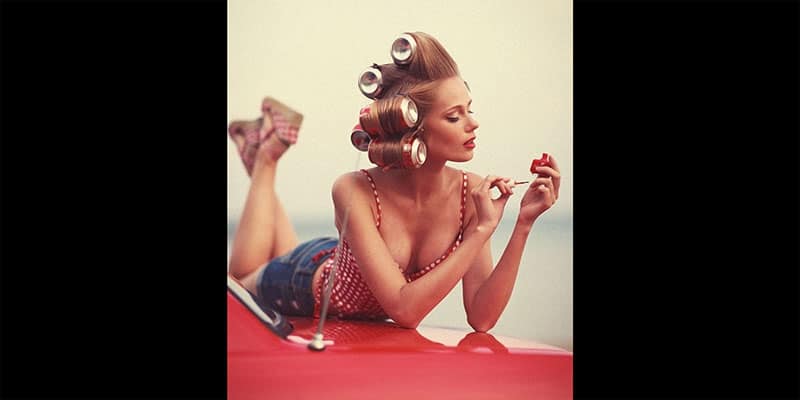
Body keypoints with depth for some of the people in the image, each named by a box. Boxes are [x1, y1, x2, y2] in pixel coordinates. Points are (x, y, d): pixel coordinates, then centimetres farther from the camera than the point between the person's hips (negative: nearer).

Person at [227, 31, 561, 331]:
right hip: (304, 283, -4)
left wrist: (524, 225, -37)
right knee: (242, 281, 31)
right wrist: (482, 229, -44)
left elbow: (481, 318, -28)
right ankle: (266, 157, 34)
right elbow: (405, 311, -43)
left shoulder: (472, 193, -27)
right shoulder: (356, 192, -38)